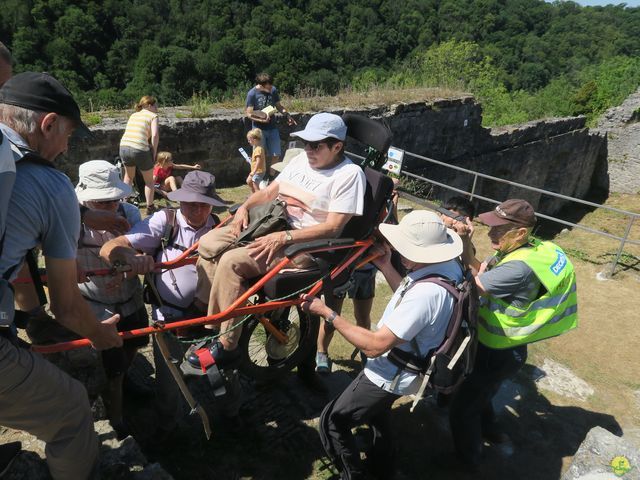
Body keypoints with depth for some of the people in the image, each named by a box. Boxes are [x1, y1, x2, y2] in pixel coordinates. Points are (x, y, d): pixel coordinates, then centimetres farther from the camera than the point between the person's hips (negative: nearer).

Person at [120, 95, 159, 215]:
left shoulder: (133, 115, 22)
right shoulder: (152, 116, 5)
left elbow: (129, 133, 16)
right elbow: (155, 135, -10)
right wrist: (154, 154, -3)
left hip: (124, 147, 5)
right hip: (140, 150, -5)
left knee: (129, 176, 31)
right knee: (149, 180, 17)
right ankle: (149, 207, 20)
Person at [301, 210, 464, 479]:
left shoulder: (425, 294, -39)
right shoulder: (450, 266, -10)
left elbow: (374, 345, -33)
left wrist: (326, 313, -28)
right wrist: (385, 267, 1)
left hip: (390, 377, -9)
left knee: (333, 421, 10)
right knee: (376, 410, 35)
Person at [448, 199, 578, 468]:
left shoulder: (519, 267, -35)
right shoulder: (527, 249, -5)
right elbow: (482, 272, -5)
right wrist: (466, 245, -22)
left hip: (499, 355, -9)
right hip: (500, 348, 9)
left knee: (462, 408, 9)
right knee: (478, 394, 32)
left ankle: (467, 459, 33)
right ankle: (489, 431, 58)